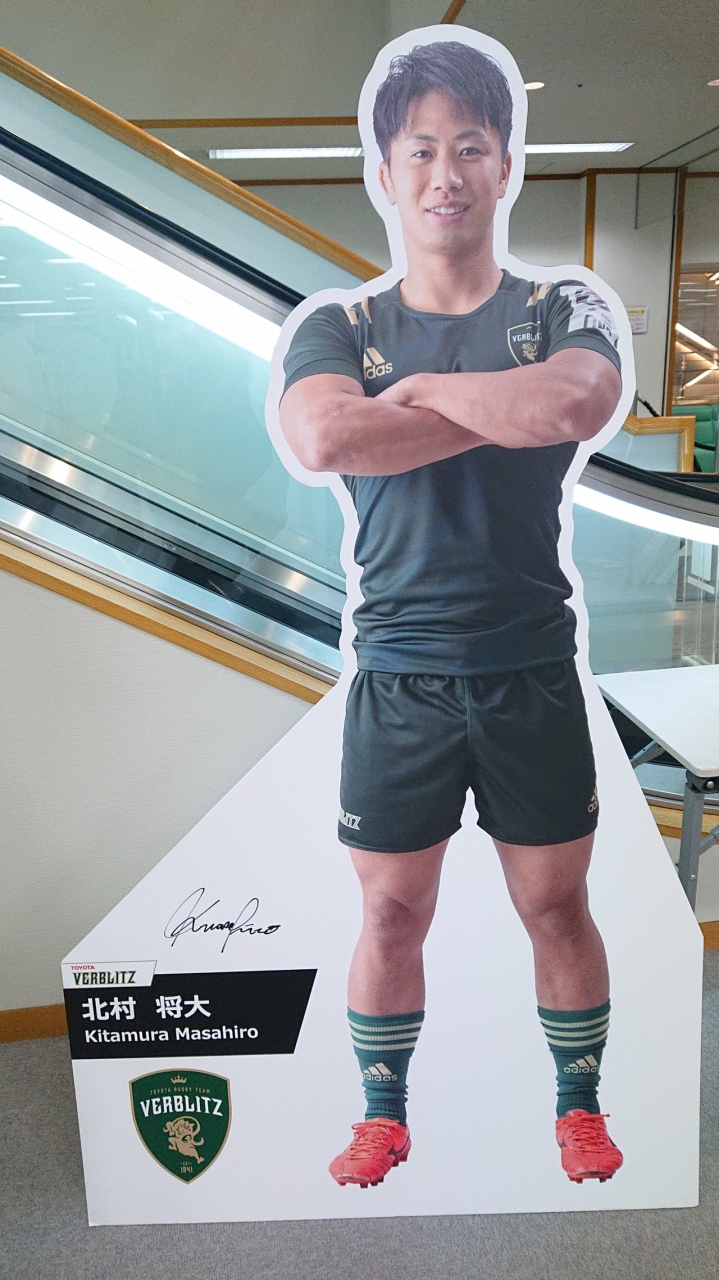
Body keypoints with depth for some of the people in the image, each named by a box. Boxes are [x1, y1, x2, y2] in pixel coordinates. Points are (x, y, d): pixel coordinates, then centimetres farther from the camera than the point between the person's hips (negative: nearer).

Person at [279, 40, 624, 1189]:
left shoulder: (564, 311, 5)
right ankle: (384, 1115, 34)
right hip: (398, 676, 0)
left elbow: (579, 404, -20)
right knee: (392, 914, 11)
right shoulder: (339, 328, 5)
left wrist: (421, 387, -10)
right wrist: (510, 413, -13)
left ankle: (580, 1106, 37)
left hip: (533, 672, 0)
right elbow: (322, 438, -19)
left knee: (556, 905, 12)